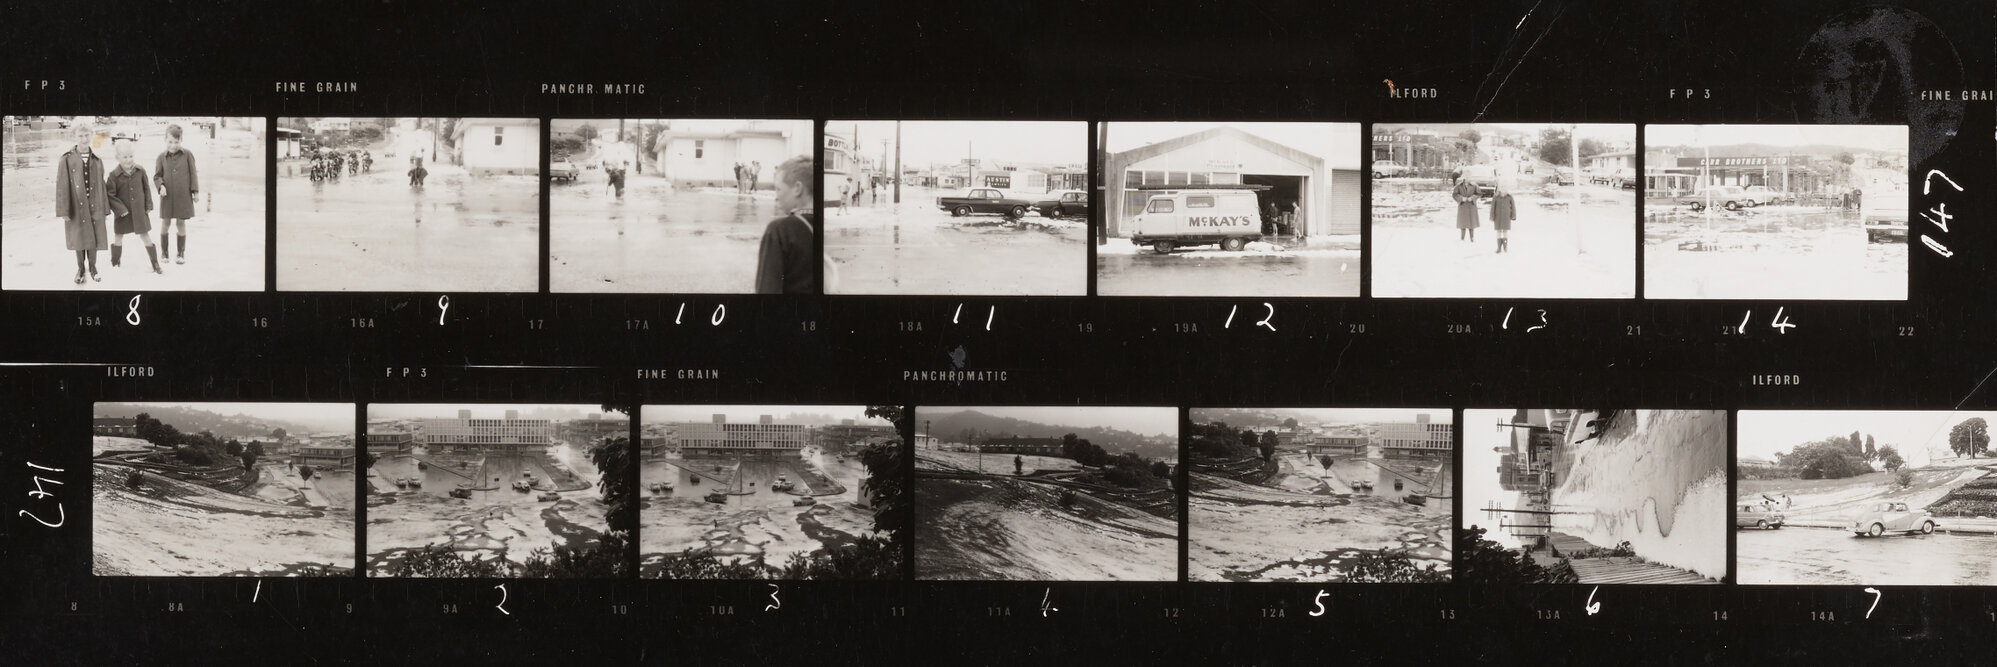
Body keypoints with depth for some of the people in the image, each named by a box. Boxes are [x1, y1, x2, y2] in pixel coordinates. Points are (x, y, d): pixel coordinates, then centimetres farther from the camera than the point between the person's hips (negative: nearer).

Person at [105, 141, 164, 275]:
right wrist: (120, 209, -16)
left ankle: (155, 264, 10)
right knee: (118, 236, 11)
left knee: (145, 235, 4)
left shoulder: (140, 171, -4)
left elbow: (146, 188, 7)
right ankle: (115, 263, 27)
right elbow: (110, 194, -11)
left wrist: (148, 206, 4)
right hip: (123, 213, -1)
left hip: (140, 211, 1)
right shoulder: (114, 175, -12)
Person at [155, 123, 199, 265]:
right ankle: (163, 252, 18)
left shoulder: (187, 155, -2)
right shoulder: (162, 157, 0)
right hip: (167, 195, 1)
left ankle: (181, 253, 16)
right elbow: (157, 176, 3)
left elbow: (193, 174, 2)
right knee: (165, 223, 5)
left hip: (183, 195, -1)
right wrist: (161, 186, -15)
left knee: (181, 223, 5)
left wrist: (195, 191, -1)